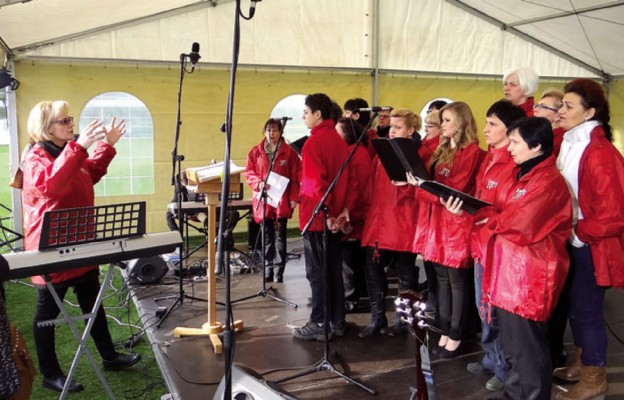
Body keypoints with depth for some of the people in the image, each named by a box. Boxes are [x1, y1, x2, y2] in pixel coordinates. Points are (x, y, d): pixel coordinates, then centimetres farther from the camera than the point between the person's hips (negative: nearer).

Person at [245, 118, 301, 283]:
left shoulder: (289, 152, 1)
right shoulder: (255, 152, 6)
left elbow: (296, 176, -1)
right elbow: (249, 173, 6)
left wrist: (294, 198, -8)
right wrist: (258, 183, -13)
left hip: (282, 201, -2)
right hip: (262, 201, 2)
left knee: (280, 237, 2)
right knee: (266, 237, 9)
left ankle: (279, 271, 10)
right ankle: (268, 269, 18)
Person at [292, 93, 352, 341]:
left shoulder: (313, 142, -14)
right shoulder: (339, 140, 11)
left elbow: (316, 182, -20)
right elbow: (346, 177, 10)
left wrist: (324, 213, -17)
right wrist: (345, 208, 5)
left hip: (317, 216, -8)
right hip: (334, 215, 8)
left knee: (316, 272, 0)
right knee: (334, 269, 13)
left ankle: (320, 325, 7)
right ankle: (337, 321, 20)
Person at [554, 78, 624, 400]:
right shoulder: (568, 144, 6)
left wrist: (577, 233, -15)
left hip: (590, 245, -8)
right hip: (572, 240, 9)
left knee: (586, 308, 4)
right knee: (575, 304, 19)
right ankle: (581, 364, 37)